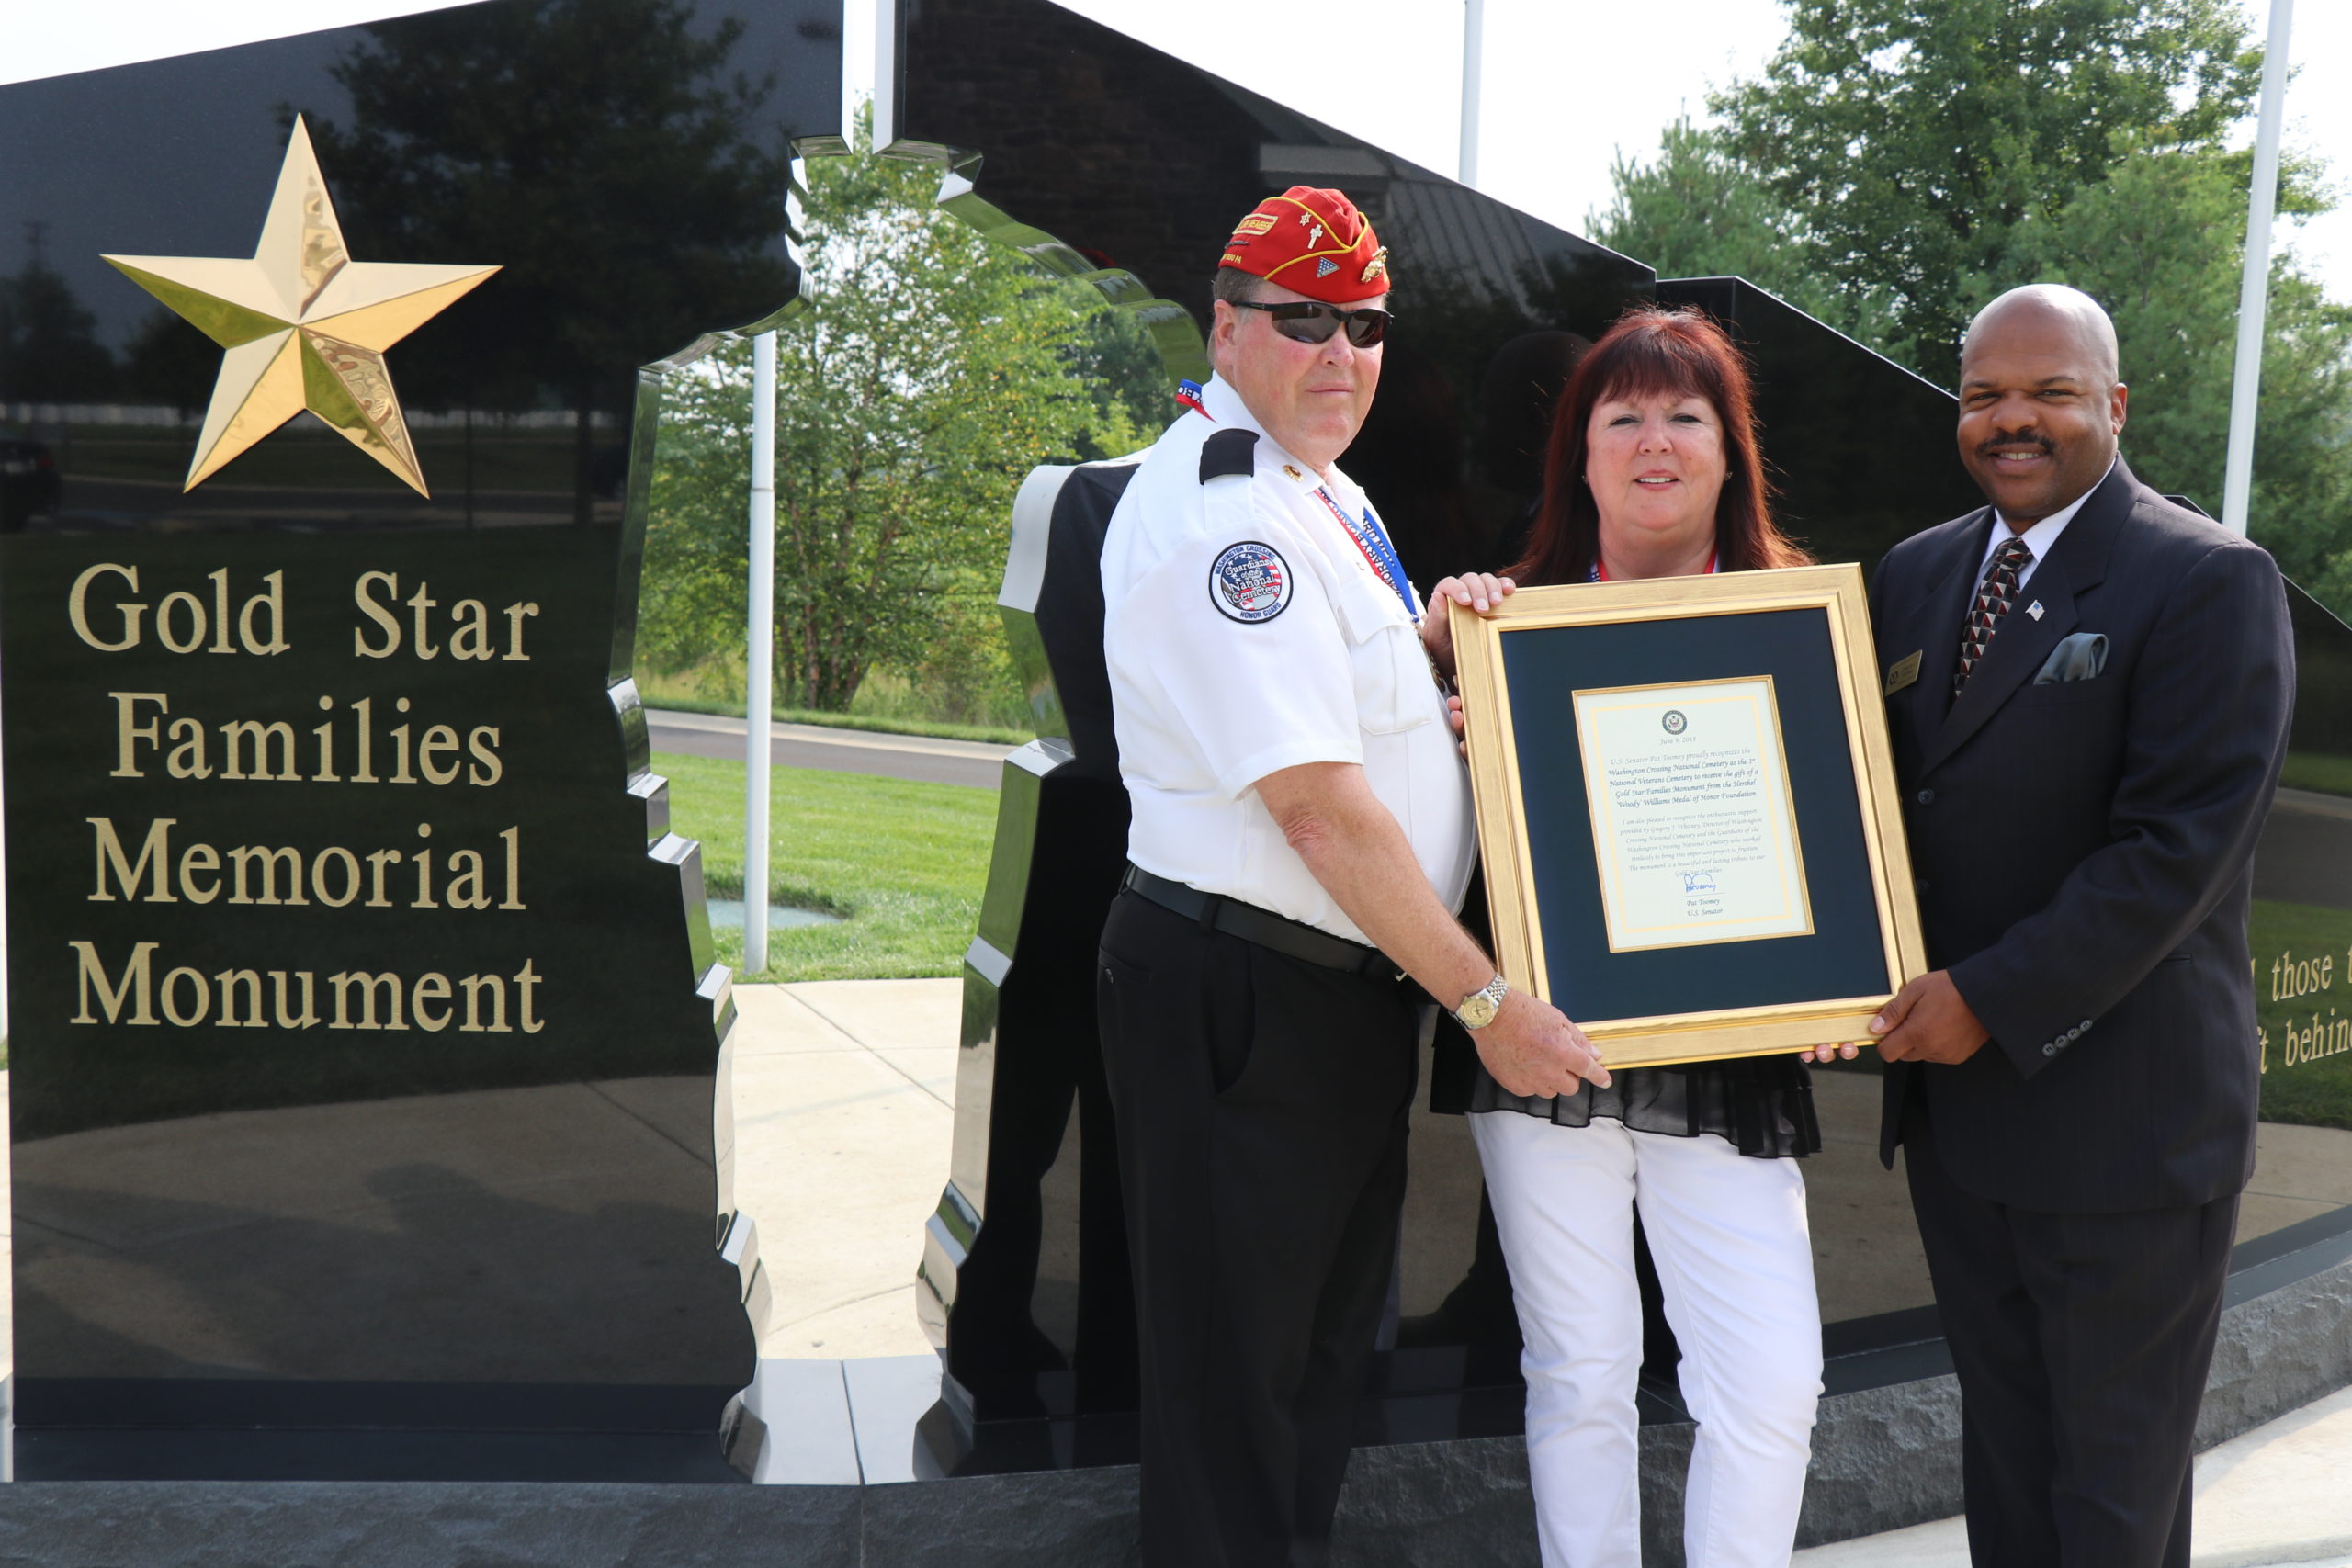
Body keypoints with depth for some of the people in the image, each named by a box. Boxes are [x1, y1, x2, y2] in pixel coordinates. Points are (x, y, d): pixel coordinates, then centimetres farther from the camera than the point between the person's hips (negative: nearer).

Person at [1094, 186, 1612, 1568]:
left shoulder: (1321, 494, 13)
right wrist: (1489, 1001, -18)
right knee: (1240, 1376, 5)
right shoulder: (1220, 510, -19)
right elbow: (1322, 809, -23)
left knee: (1331, 1343, 22)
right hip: (1245, 999, -10)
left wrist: (1434, 644, 4)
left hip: (1356, 985, 10)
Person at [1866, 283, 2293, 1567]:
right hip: (1953, 1096, 6)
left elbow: (2180, 843, -19)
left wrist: (1993, 998, -18)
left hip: (2121, 1116, -6)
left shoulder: (2210, 582, -11)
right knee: (2002, 1443, 19)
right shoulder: (1916, 574, 9)